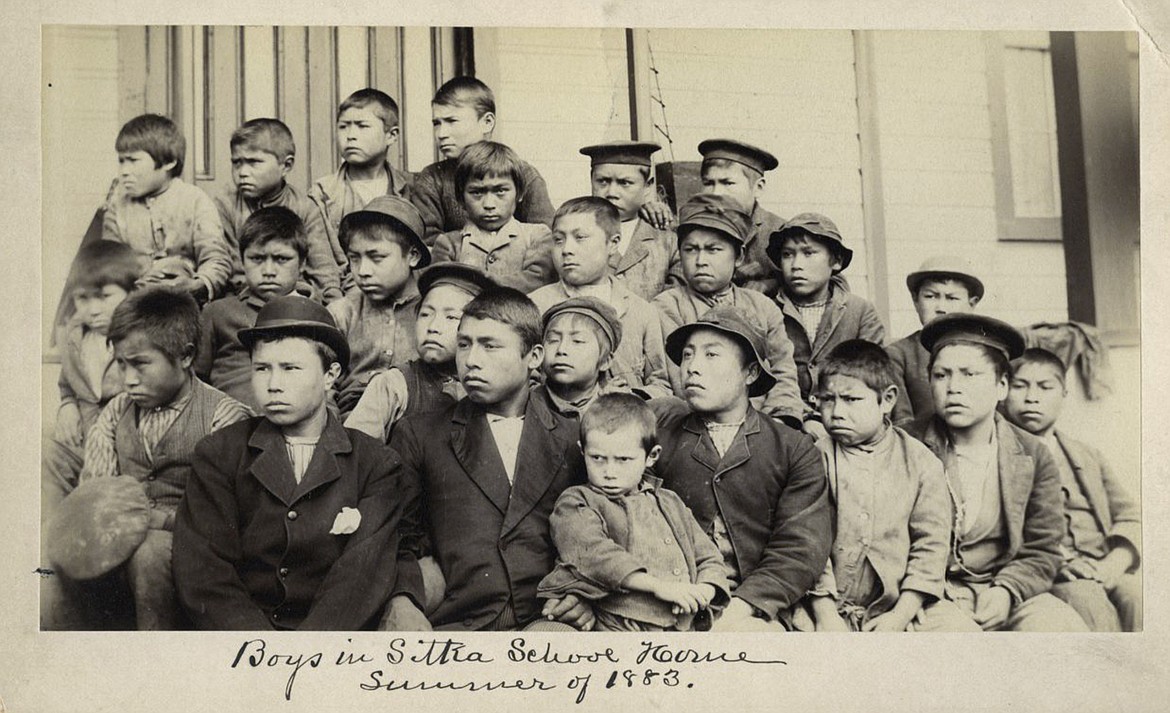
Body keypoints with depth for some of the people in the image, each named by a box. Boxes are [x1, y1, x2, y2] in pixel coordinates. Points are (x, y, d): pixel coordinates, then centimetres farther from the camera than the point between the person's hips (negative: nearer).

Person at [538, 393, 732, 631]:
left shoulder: (669, 503, 25)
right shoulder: (576, 503, 8)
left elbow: (709, 558, 25)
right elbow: (593, 553, -11)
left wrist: (704, 592, 1)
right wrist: (659, 586, -20)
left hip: (688, 625, 5)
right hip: (620, 627, -5)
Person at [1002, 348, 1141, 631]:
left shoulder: (1088, 456, 28)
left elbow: (1129, 518, 18)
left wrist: (1114, 564, -4)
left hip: (1105, 568, 4)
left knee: (1138, 595, -29)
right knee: (1090, 603, -36)